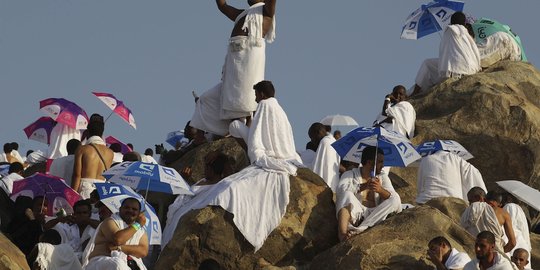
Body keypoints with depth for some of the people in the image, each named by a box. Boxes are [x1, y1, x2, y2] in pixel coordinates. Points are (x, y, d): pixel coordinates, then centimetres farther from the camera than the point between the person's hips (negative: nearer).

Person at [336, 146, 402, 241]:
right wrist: (363, 186, -23)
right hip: (355, 214, -3)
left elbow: (394, 197, 4)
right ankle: (342, 234, -48)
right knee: (347, 194, -27)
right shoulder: (350, 175, 10)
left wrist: (380, 190, -17)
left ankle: (359, 229, -37)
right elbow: (341, 189, -12)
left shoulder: (383, 177, 20)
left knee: (395, 201, -21)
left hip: (374, 216, 3)